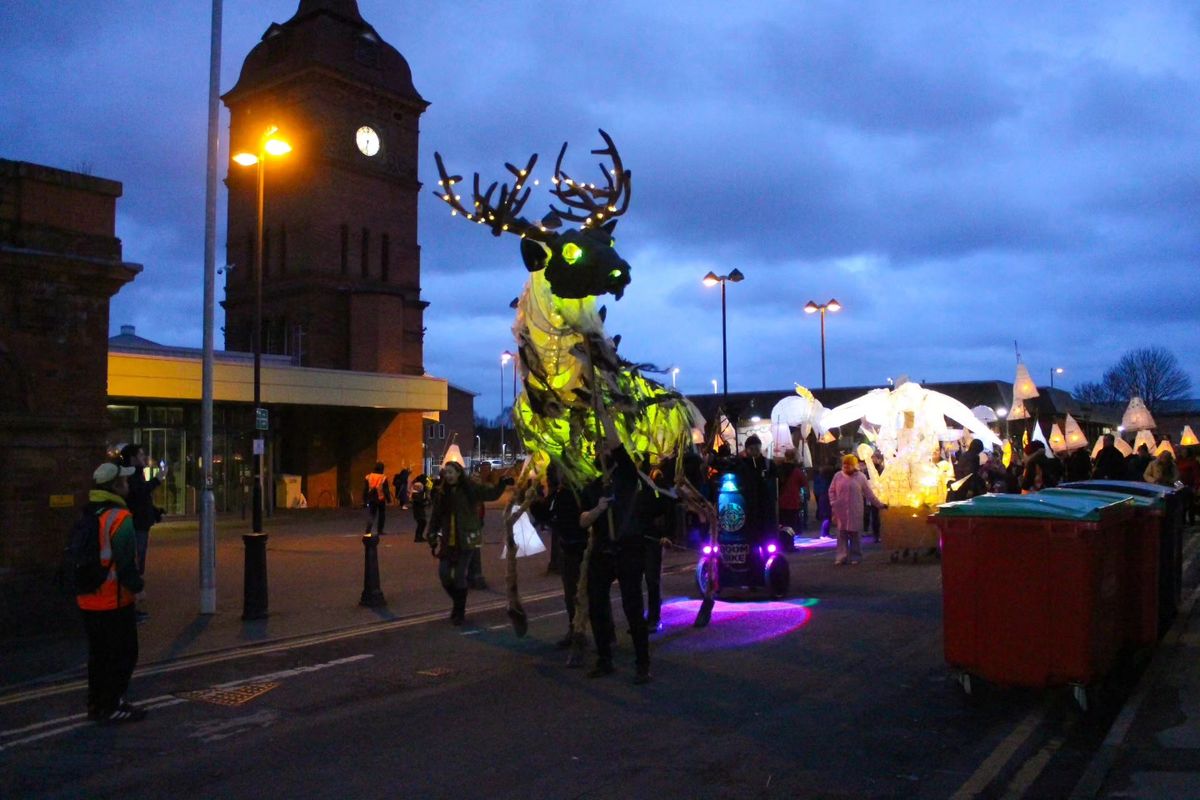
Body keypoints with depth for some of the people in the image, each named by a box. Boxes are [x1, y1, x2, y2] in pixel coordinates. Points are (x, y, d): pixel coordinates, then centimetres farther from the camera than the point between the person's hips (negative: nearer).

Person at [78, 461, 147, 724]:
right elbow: (125, 562, -21)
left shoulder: (86, 515, 9)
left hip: (88, 601, 9)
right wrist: (136, 585, -7)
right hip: (114, 601, -8)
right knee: (123, 655, 3)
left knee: (99, 654, 19)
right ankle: (111, 707, 6)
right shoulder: (119, 517, -18)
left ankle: (96, 704, 27)